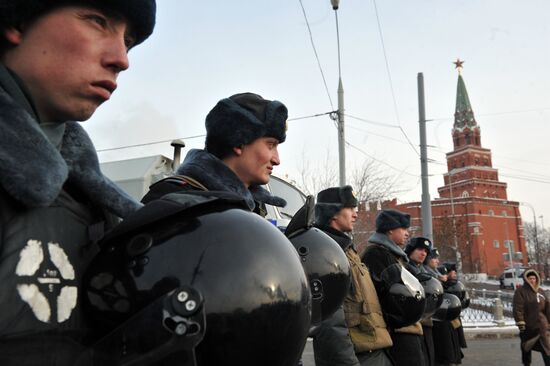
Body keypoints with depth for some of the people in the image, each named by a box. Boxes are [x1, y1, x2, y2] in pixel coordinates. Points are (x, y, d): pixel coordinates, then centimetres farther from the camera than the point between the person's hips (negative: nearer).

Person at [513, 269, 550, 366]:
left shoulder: (541, 291, 9)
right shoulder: (521, 291, -10)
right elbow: (517, 308, -16)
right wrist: (520, 323, -20)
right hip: (528, 326, -4)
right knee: (526, 347, 10)